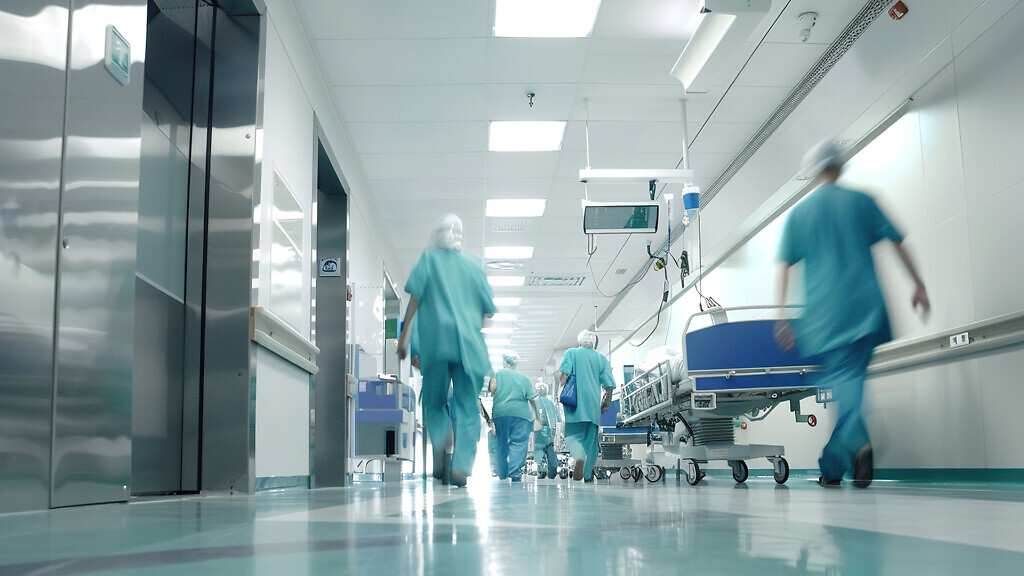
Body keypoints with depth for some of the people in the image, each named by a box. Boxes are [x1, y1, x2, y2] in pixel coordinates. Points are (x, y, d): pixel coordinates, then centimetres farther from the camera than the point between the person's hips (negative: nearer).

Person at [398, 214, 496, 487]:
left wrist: (404, 335, -1)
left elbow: (415, 298, -1)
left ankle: (439, 444, -16)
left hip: (435, 339, -1)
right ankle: (461, 466, -10)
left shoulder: (428, 258, 9)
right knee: (467, 405, 2)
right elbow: (488, 307, 14)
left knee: (434, 402, 11)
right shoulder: (473, 263, 14)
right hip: (469, 341, 1)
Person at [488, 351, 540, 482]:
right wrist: (536, 417, 12)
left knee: (502, 443, 9)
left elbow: (493, 388, -10)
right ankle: (515, 472, -22)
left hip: (500, 412, 1)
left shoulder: (498, 374, 8)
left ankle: (503, 474, 13)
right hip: (521, 413, -1)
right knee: (519, 442, -5)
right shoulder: (523, 378, 10)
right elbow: (532, 399, 6)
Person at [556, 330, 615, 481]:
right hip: (593, 403, 2)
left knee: (572, 433, 4)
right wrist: (607, 401, 16)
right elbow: (609, 385, 6)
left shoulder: (571, 353, 7)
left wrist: (562, 390, 0)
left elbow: (564, 373, -8)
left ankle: (579, 455, -28)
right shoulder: (602, 358, 12)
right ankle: (587, 474, 10)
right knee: (590, 437, 10)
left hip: (575, 401, -2)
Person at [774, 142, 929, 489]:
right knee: (851, 378, 5)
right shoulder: (860, 201, 10)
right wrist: (918, 284, 11)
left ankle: (858, 441, -25)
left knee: (839, 381, 0)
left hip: (824, 313, -1)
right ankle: (832, 464, 1)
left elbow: (784, 265, 0)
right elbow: (896, 242, 6)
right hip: (865, 305, 1)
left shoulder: (799, 213, 8)